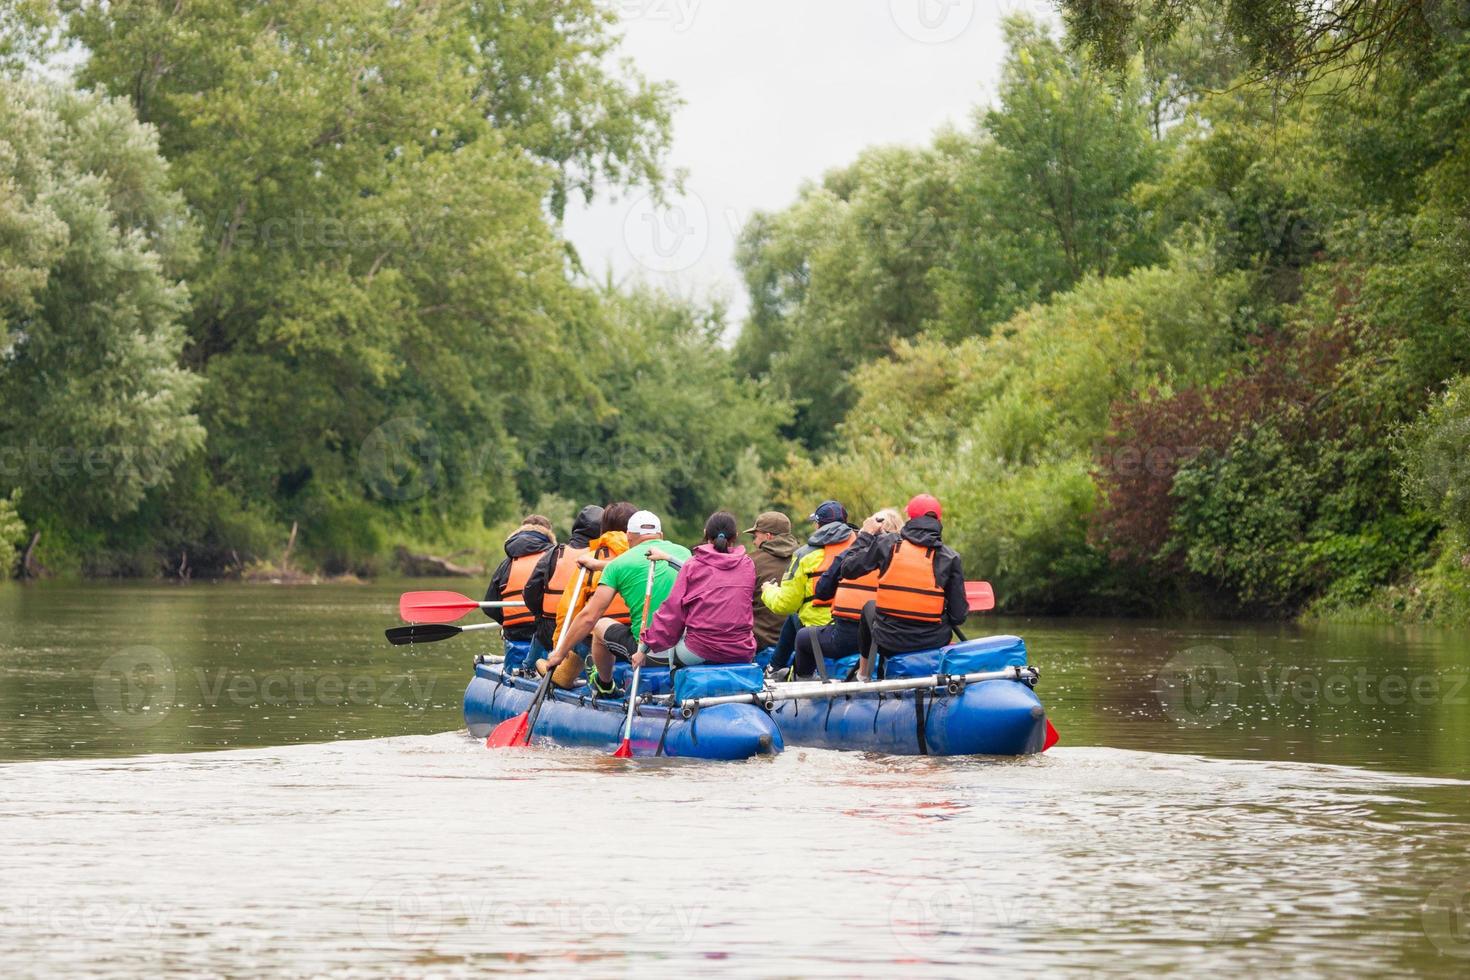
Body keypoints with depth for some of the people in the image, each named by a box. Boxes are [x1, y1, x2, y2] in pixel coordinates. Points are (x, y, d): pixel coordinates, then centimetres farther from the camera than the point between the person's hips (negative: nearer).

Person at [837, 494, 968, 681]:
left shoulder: (887, 543, -6)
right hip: (933, 642, 0)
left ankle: (863, 674, 47)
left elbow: (848, 569, 4)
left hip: (888, 644, 1)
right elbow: (958, 615, -7)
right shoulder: (950, 557, -6)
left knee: (869, 607, 35)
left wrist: (866, 535, 17)